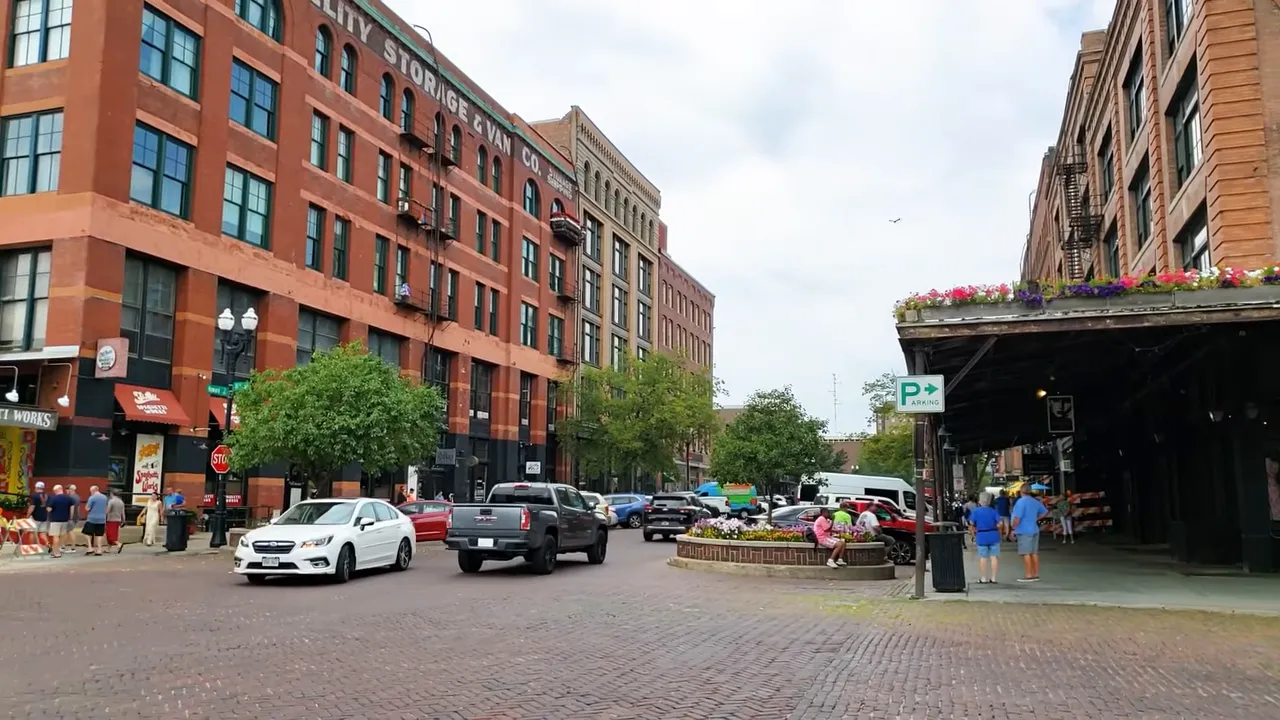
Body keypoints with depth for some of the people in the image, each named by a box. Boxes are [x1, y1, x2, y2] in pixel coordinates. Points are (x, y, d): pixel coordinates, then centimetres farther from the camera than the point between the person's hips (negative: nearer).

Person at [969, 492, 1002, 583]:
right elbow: (999, 524, -9)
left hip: (981, 537, -1)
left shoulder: (975, 511, -5)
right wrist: (998, 531, 9)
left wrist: (974, 534, 7)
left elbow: (971, 524, -7)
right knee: (994, 556, 7)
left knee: (983, 558, 6)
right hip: (993, 536, 1)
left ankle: (983, 578, 10)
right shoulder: (993, 511, -3)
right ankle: (993, 577, 9)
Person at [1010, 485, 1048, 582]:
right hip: (1034, 530, 8)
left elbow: (1017, 518, -21)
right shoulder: (1035, 501, 10)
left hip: (1024, 531, -8)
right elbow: (1044, 511, 25)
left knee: (1026, 553, -5)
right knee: (1034, 553, 11)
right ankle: (1036, 574, 16)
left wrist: (1013, 528, -9)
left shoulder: (1021, 502, -16)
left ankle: (1028, 575, -4)